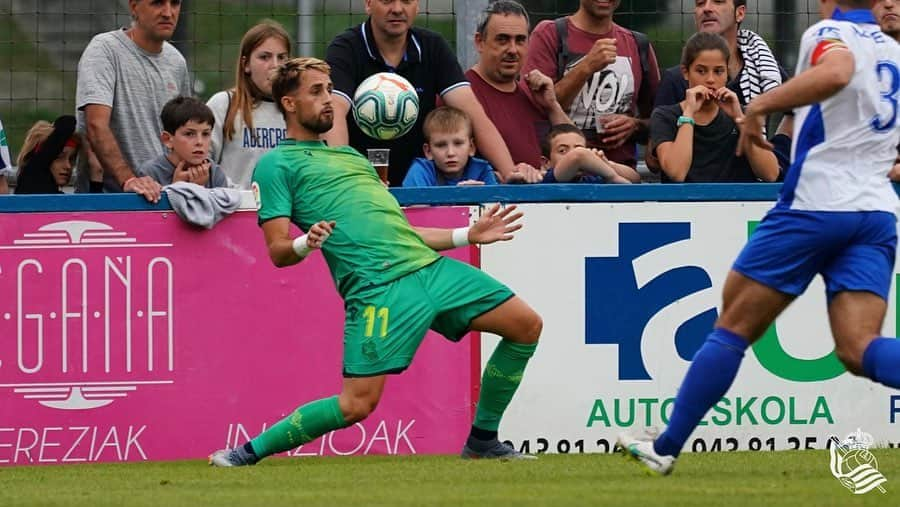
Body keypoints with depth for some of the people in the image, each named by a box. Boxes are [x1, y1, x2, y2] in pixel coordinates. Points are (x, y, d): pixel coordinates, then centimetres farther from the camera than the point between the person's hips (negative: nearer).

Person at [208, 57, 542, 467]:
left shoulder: (349, 156, 29)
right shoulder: (277, 164, 6)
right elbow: (278, 251, -2)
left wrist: (469, 235, 25)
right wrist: (306, 244, -24)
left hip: (430, 265, 8)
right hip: (378, 287, -8)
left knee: (526, 325, 3)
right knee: (357, 403, -19)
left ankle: (482, 439, 15)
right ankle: (249, 452, -3)